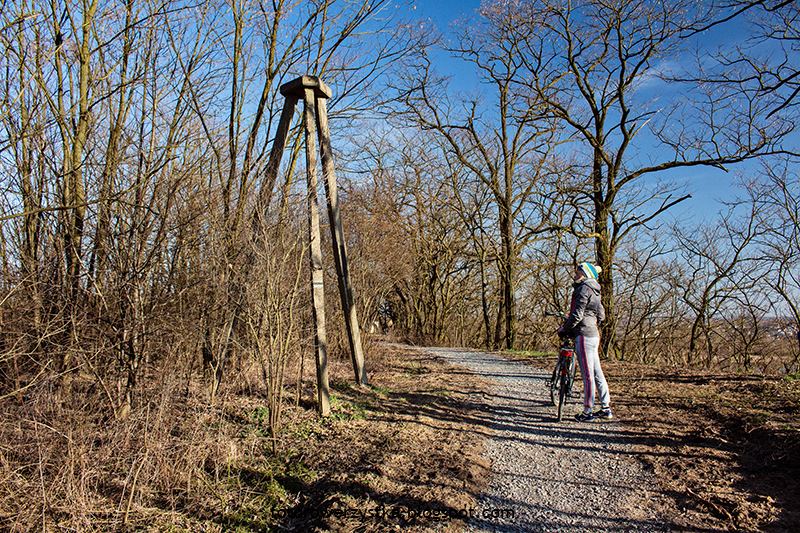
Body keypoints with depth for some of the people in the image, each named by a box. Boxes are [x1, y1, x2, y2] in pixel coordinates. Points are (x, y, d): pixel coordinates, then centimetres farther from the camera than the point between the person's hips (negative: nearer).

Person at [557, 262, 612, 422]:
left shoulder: (584, 289, -11)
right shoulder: (594, 291, 19)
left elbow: (577, 314, -17)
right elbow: (601, 315, 24)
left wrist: (564, 329, -6)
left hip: (584, 335, -10)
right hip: (594, 335, 10)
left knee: (588, 374, -6)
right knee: (597, 372, 13)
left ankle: (588, 412, -1)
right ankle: (606, 409, 18)